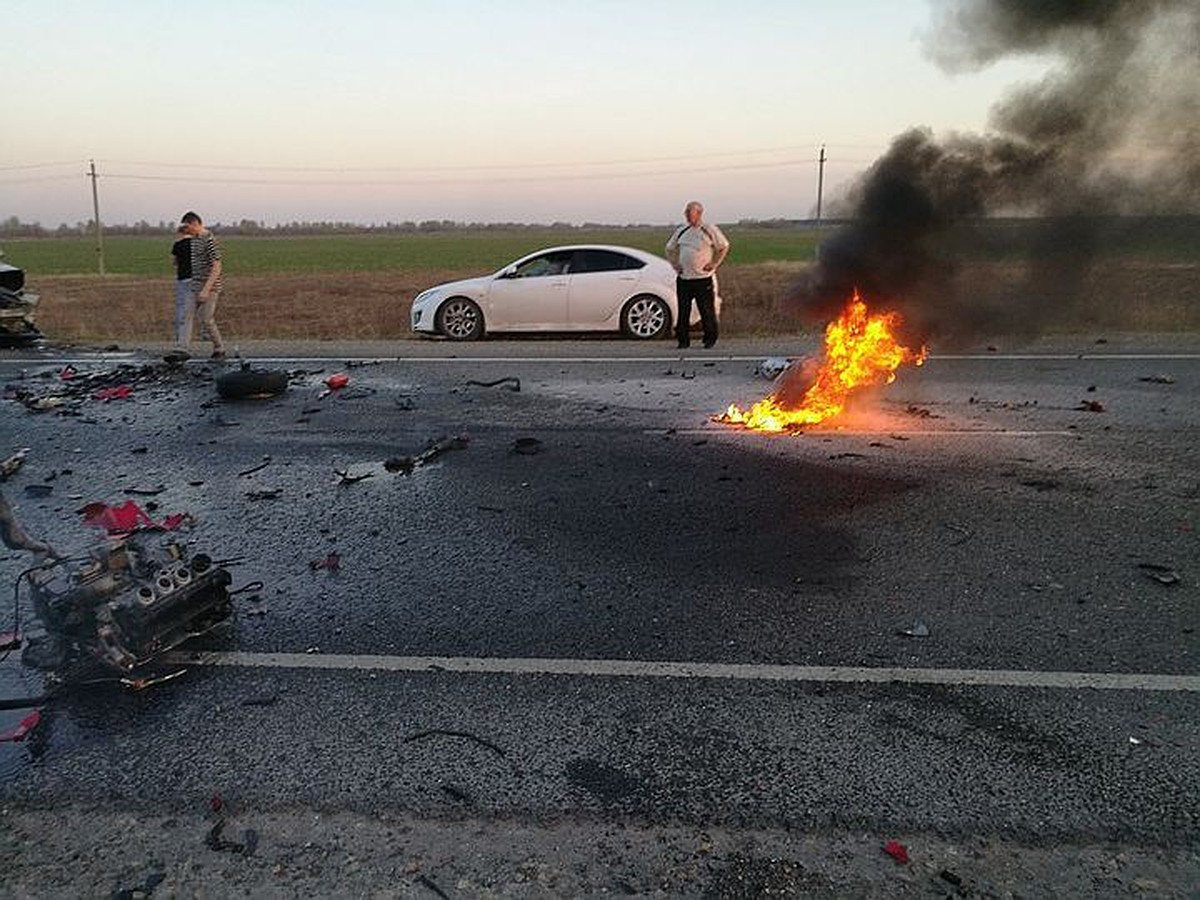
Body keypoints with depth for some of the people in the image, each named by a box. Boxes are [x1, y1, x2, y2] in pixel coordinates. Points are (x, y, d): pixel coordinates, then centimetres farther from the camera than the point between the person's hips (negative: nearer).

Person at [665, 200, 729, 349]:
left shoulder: (710, 230, -1)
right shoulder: (681, 231, 12)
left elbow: (724, 247, 5)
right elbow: (670, 249, 25)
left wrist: (714, 264, -2)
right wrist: (675, 265, 13)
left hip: (704, 278, -4)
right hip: (683, 278, 4)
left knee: (707, 311, 0)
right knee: (683, 311, 2)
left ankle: (710, 339, 11)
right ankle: (683, 340, 9)